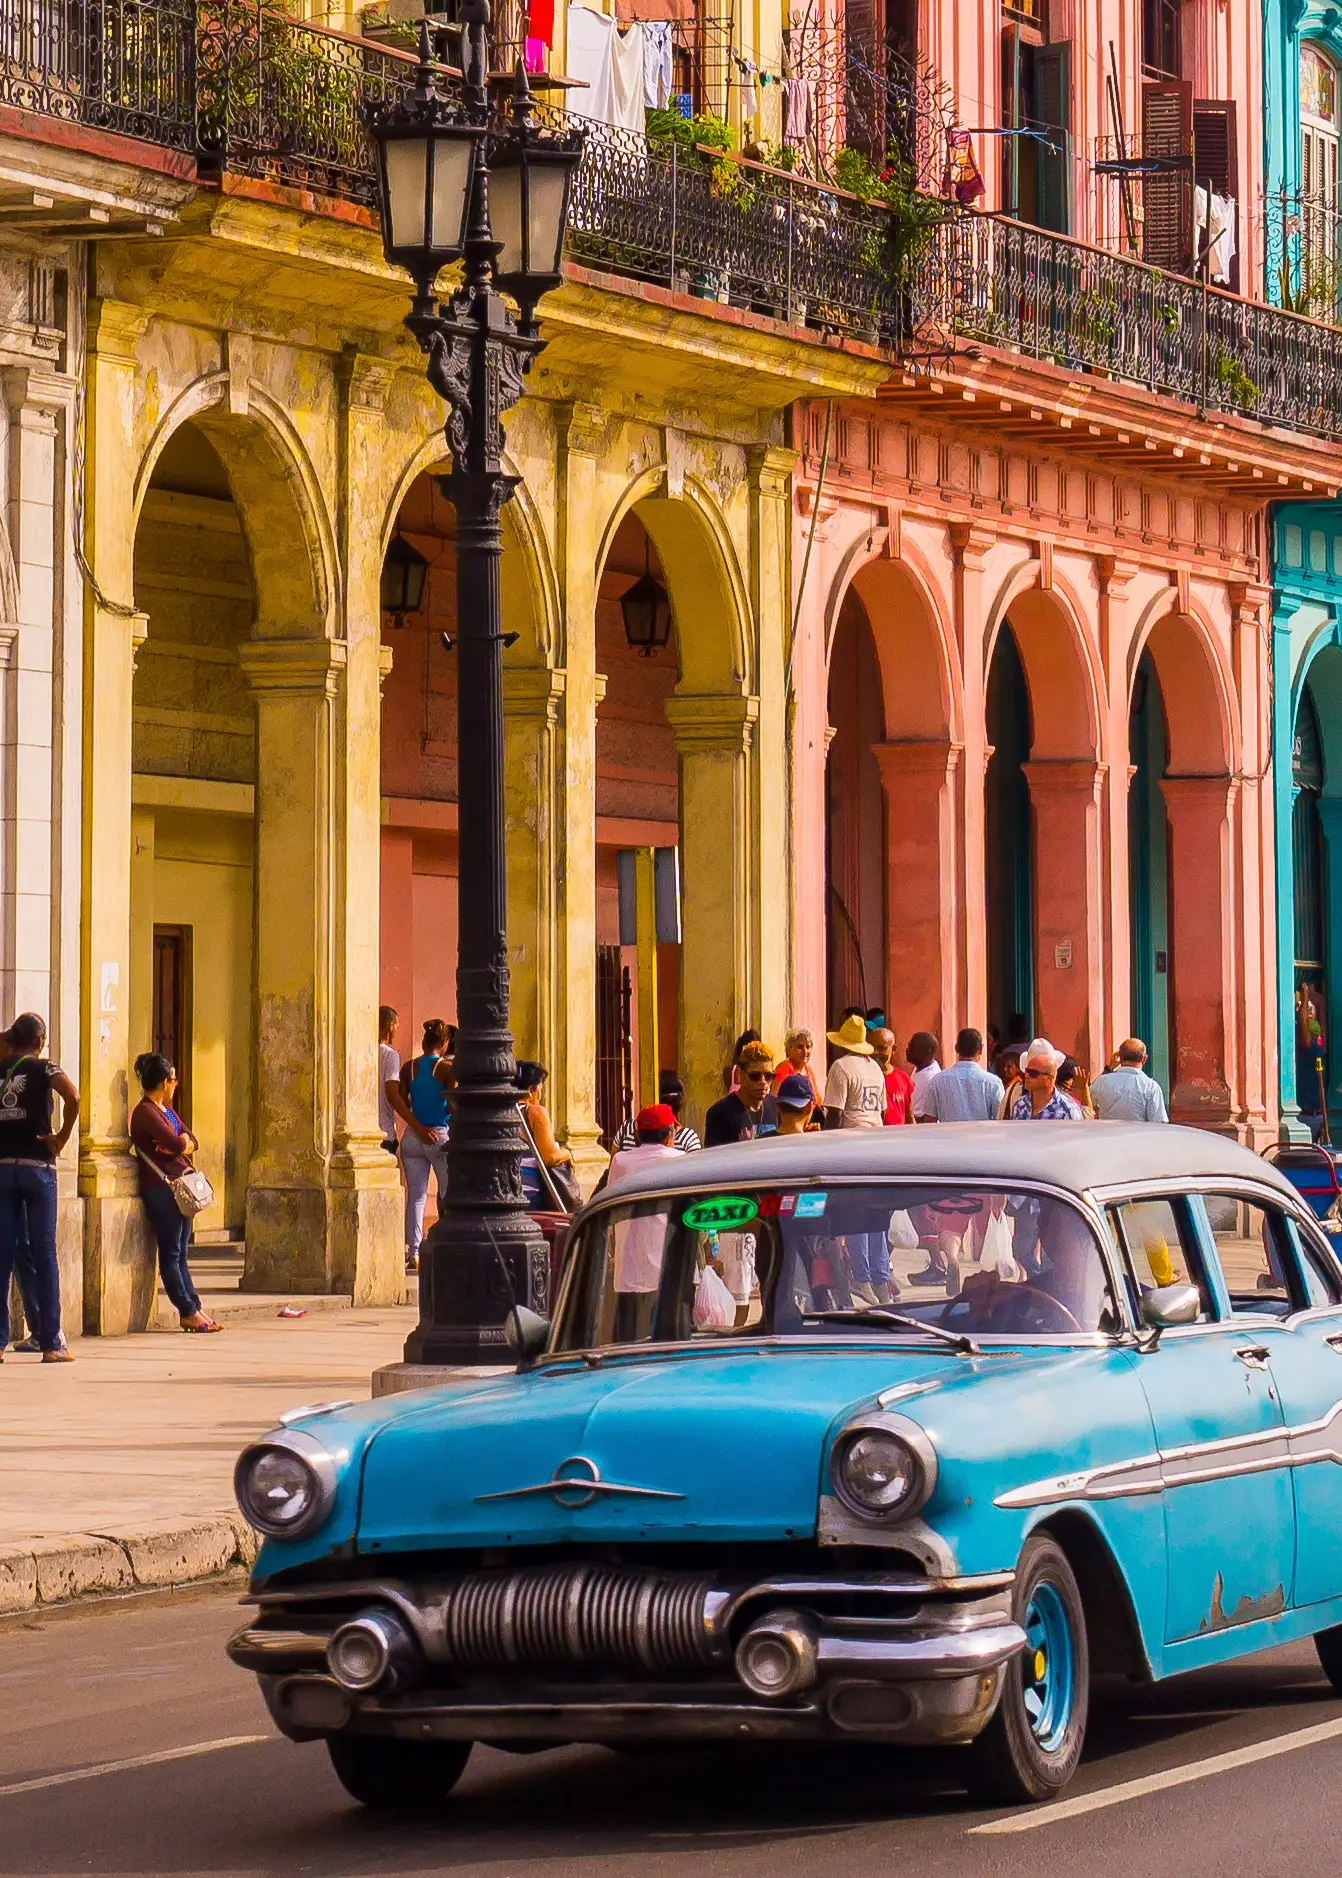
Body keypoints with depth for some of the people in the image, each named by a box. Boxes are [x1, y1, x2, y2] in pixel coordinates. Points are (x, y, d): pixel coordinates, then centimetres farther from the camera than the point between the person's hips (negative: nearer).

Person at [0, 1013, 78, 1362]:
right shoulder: (43, 1069, -3)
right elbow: (72, 1096, -21)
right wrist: (62, 1136, -9)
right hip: (37, 1166, -3)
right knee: (44, 1254, 1)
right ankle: (51, 1343, 0)